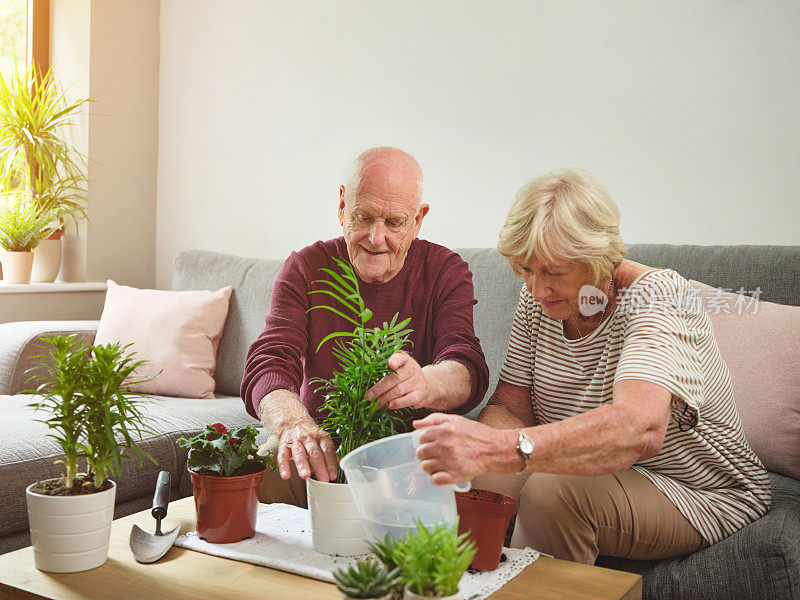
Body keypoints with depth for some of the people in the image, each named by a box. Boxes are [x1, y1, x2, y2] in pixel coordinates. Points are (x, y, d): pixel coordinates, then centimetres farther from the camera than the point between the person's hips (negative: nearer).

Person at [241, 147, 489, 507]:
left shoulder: (444, 271, -3)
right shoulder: (305, 268, -2)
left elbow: (468, 369, -18)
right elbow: (267, 365, -15)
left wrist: (425, 384, -46)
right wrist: (294, 424, -41)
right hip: (321, 442, 0)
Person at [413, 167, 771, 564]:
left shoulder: (658, 297, -23)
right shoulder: (536, 301, -3)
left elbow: (640, 428, -42)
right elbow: (508, 407, -4)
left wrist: (501, 449, -55)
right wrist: (468, 449, -29)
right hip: (595, 472, 5)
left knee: (552, 491, -32)